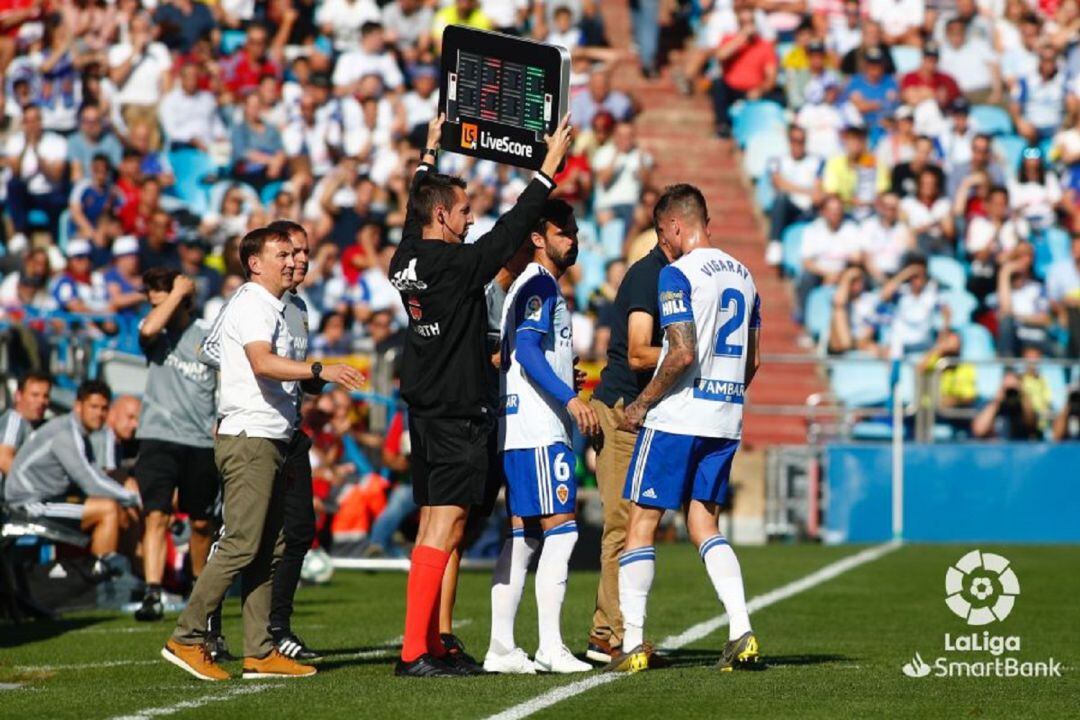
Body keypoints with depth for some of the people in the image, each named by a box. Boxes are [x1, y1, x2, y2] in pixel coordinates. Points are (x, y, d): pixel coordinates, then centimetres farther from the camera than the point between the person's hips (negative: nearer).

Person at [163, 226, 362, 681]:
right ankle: (186, 639, -8)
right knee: (242, 545, -12)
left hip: (270, 441, 10)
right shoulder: (251, 305, -10)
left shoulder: (273, 308, 22)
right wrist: (319, 370, -36)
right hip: (249, 438, -10)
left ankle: (260, 653, 6)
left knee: (270, 549, 7)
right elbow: (262, 363, -28)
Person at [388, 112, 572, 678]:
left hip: (425, 413, 9)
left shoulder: (406, 261, 6)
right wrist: (550, 165, -5)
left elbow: (416, 208, 25)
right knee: (443, 531, -9)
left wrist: (430, 154, 38)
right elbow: (513, 229, -12)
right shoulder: (457, 266, -16)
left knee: (432, 529, 11)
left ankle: (432, 646, 13)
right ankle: (415, 650, -12)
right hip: (459, 417, -9)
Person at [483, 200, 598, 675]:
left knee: (523, 534, 7)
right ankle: (550, 646, -14)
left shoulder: (545, 286, 22)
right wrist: (571, 398, -26)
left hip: (524, 429, 10)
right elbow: (528, 353, -19)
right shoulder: (538, 285, -9)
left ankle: (502, 648, 6)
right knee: (561, 527, -12)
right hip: (537, 427, -10)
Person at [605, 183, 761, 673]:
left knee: (641, 523, 2)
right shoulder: (742, 275, 13)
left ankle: (633, 644, 1)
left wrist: (642, 404, -10)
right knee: (704, 525, 13)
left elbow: (683, 354, -20)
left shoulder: (678, 274, -11)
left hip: (676, 416, -7)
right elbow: (753, 362, 16)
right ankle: (741, 632, -2)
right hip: (726, 421, 7)